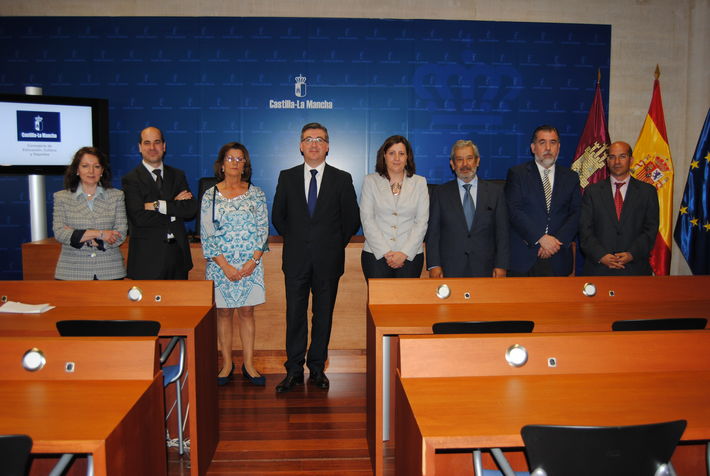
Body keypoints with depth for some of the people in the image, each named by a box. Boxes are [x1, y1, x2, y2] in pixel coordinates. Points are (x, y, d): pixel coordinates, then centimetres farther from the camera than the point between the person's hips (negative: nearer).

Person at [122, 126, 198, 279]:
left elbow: (192, 209, -2)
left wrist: (160, 205, -13)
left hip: (178, 254, 4)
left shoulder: (177, 175, 11)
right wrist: (175, 208, -9)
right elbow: (139, 218, -15)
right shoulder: (131, 179, -3)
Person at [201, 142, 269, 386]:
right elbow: (206, 234, -3)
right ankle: (226, 364, 18)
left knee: (247, 311, 6)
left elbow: (263, 229, 3)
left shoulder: (256, 194, 4)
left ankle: (248, 364, 15)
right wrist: (225, 265, -10)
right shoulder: (210, 195, 0)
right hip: (220, 264, 0)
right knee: (223, 312, 6)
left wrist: (254, 260, -10)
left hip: (250, 264, 1)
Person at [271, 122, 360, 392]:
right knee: (295, 315, 4)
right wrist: (293, 240, 9)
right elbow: (278, 216, 13)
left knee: (324, 316, 7)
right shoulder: (287, 177, 6)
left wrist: (335, 245, 4)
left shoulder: (342, 179, 3)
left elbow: (352, 218, 6)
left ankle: (317, 369, 20)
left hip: (328, 259, 0)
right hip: (296, 259, 1)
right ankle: (294, 371, 14)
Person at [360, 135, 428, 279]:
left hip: (410, 255, 1)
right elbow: (367, 220, -1)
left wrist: (404, 253, -9)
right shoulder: (370, 181, 6)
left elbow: (422, 221, 2)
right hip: (375, 255, 0)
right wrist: (385, 252, -10)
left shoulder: (419, 182, 8)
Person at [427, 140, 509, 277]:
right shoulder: (440, 193, 6)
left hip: (484, 270, 1)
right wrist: (434, 265, -6)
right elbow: (433, 232, 3)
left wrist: (501, 266, -3)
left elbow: (502, 232, 5)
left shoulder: (495, 192, 7)